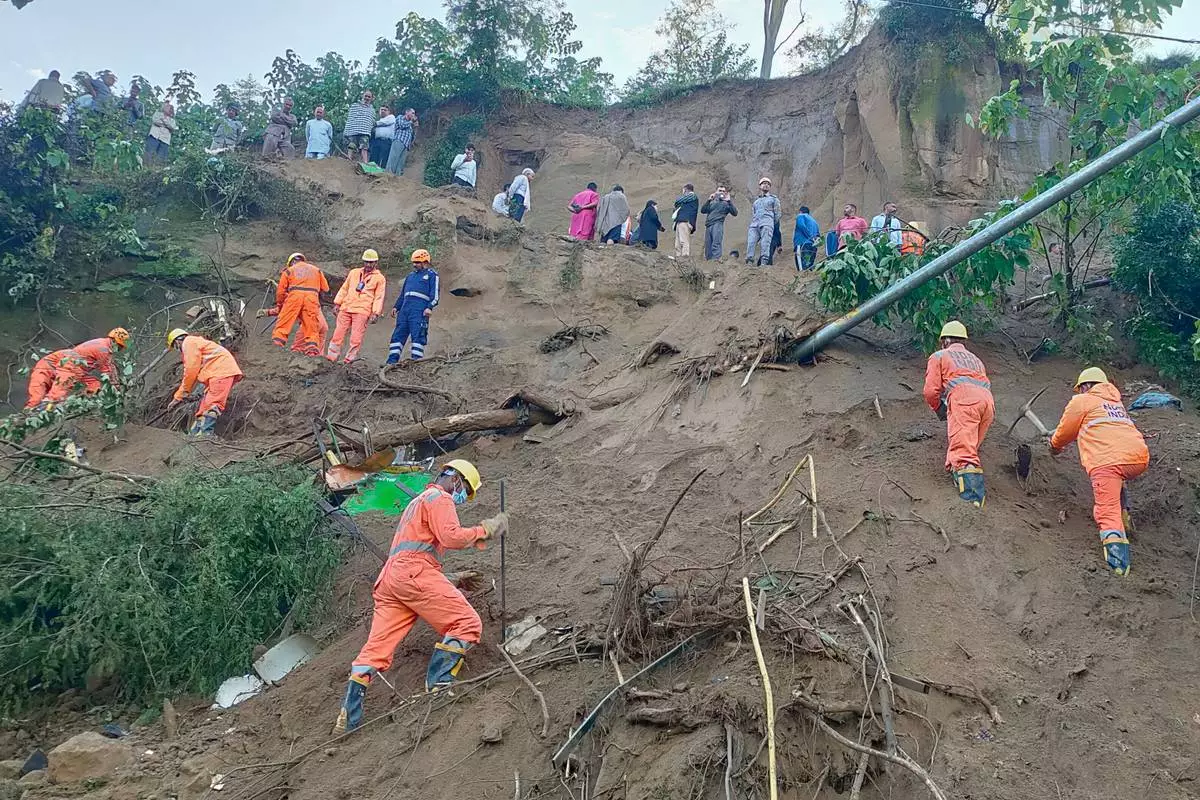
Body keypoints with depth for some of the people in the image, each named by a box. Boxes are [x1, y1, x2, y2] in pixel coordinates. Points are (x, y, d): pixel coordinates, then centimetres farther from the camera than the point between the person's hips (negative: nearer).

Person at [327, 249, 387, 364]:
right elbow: (344, 288, 20)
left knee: (356, 338, -8)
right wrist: (337, 303, 12)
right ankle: (331, 356, 6)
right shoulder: (354, 272, 18)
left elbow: (379, 297, 0)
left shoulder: (380, 278, 5)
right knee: (338, 333, 2)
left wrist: (375, 313, -9)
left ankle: (350, 359, -1)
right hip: (346, 308, 4)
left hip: (362, 311, -4)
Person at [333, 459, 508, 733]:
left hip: (389, 577, 9)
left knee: (377, 648, 1)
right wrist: (485, 530, 2)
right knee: (466, 623, -7)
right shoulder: (439, 498, 6)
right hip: (415, 573, -9)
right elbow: (451, 536, -11)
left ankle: (348, 718, -5)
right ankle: (438, 685, -16)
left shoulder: (417, 503, 37)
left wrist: (452, 579, 34)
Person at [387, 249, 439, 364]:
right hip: (405, 309, 7)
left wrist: (430, 307, -16)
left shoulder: (431, 275, 7)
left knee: (418, 336, -11)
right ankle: (392, 360, 1)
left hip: (419, 311, -7)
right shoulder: (410, 276, 28)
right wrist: (396, 307, 22)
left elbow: (435, 294, -3)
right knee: (398, 335, 2)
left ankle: (416, 360, -12)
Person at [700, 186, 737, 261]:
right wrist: (708, 200, 2)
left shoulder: (726, 203, 14)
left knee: (716, 244, -22)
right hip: (708, 226, 5)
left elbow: (735, 213, 1)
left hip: (718, 224, -5)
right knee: (707, 247, 1)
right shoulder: (712, 202, 24)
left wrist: (729, 201, -6)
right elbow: (703, 211, 12)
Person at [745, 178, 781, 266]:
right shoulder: (756, 200, 31)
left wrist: (774, 225, 9)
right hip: (754, 224, 3)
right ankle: (749, 262, -25)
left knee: (765, 243, -20)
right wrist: (752, 222, 13)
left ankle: (763, 263, -31)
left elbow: (777, 214, 15)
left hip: (767, 223, -3)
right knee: (750, 243, -17)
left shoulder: (773, 199, 20)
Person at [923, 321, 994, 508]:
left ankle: (973, 503, -37)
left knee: (962, 453, -19)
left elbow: (931, 391, 10)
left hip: (963, 397, -6)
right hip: (988, 401, 6)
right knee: (970, 450, 14)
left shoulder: (939, 356, 23)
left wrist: (939, 410, 30)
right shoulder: (975, 359, 40)